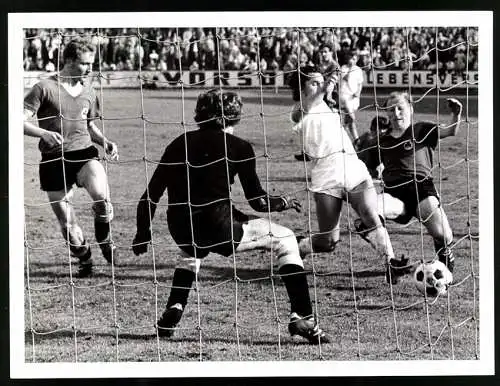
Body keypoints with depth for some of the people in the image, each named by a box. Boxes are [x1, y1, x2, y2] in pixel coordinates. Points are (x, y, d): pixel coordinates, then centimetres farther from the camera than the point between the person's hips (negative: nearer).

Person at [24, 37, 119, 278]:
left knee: (100, 194, -27)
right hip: (53, 160, -2)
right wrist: (43, 133, -27)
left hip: (83, 152, 2)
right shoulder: (44, 88, -6)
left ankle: (104, 239, 0)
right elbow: (21, 121, -10)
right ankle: (84, 260, 27)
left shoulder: (88, 91, 10)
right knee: (66, 221, 3)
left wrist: (105, 143, 5)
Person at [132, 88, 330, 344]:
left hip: (181, 233, 5)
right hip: (218, 228, -5)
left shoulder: (179, 144, 13)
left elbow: (150, 197, 11)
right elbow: (259, 202, 3)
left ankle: (172, 313, 23)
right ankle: (302, 319, 4)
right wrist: (285, 203, 23)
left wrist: (142, 235, 23)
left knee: (191, 250, 42)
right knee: (284, 239, 16)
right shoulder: (238, 147, 3)